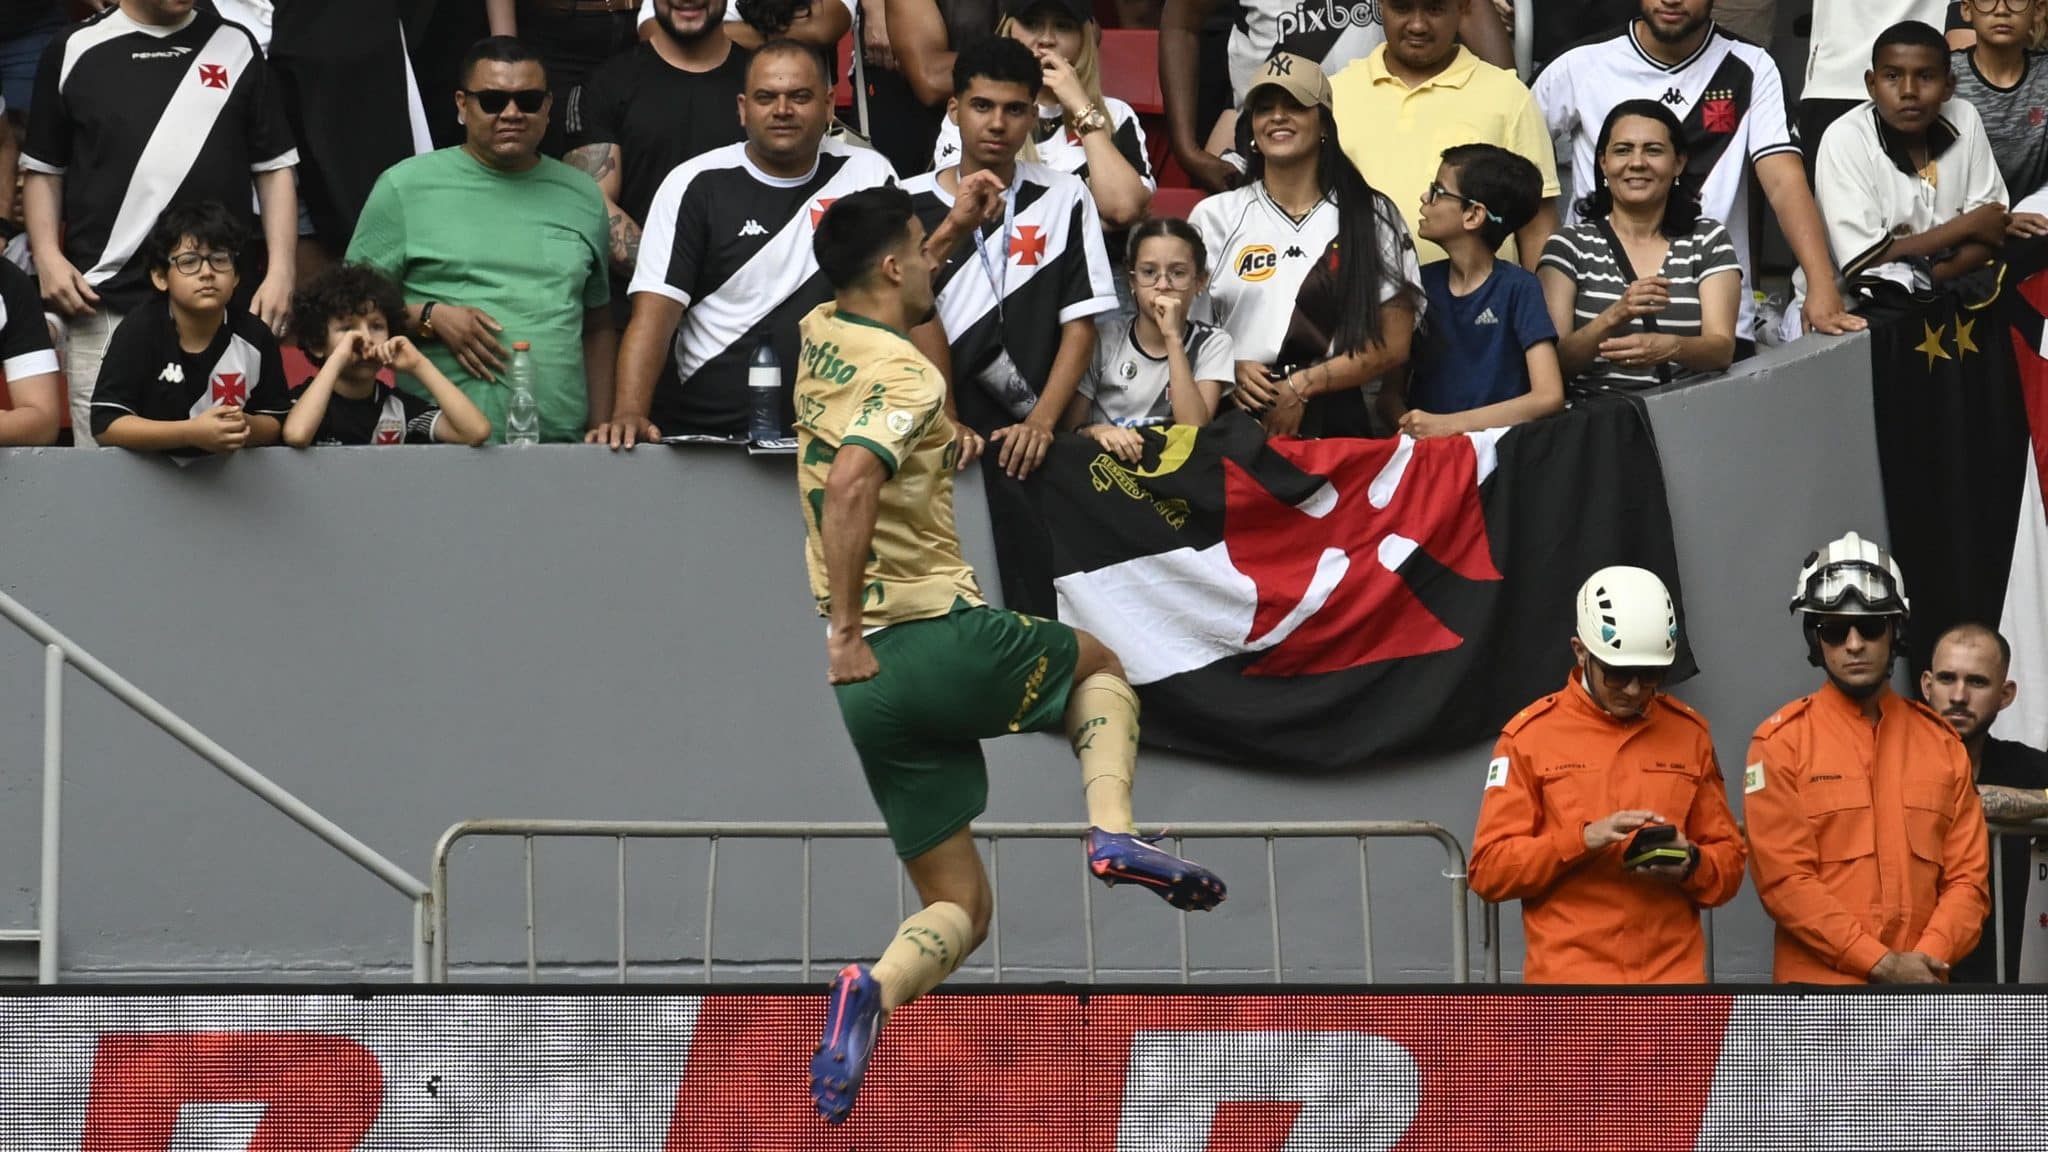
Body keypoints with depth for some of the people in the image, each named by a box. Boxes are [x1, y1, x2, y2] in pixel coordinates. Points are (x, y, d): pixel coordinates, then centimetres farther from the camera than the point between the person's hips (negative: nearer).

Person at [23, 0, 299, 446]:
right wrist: (48, 256, -3)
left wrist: (281, 270, 0)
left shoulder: (236, 48, 11)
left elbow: (274, 168, 11)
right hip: (105, 304, -1)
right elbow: (43, 170, 13)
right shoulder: (76, 52, 9)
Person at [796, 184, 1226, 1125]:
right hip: (938, 643, -6)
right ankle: (1112, 830, 3)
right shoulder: (907, 373, -12)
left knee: (960, 908, 9)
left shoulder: (821, 336, 12)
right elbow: (850, 486, -29)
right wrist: (846, 632, -24)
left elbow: (883, 288, 39)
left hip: (864, 687, 6)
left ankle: (872, 990, -22)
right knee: (1097, 664, 27)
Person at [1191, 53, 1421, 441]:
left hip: (1334, 422, -1)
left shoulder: (1373, 217, 10)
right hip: (1235, 423, 1)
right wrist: (1231, 371, -8)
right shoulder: (1216, 216, 15)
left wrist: (1303, 386, -6)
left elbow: (1393, 346, 4)